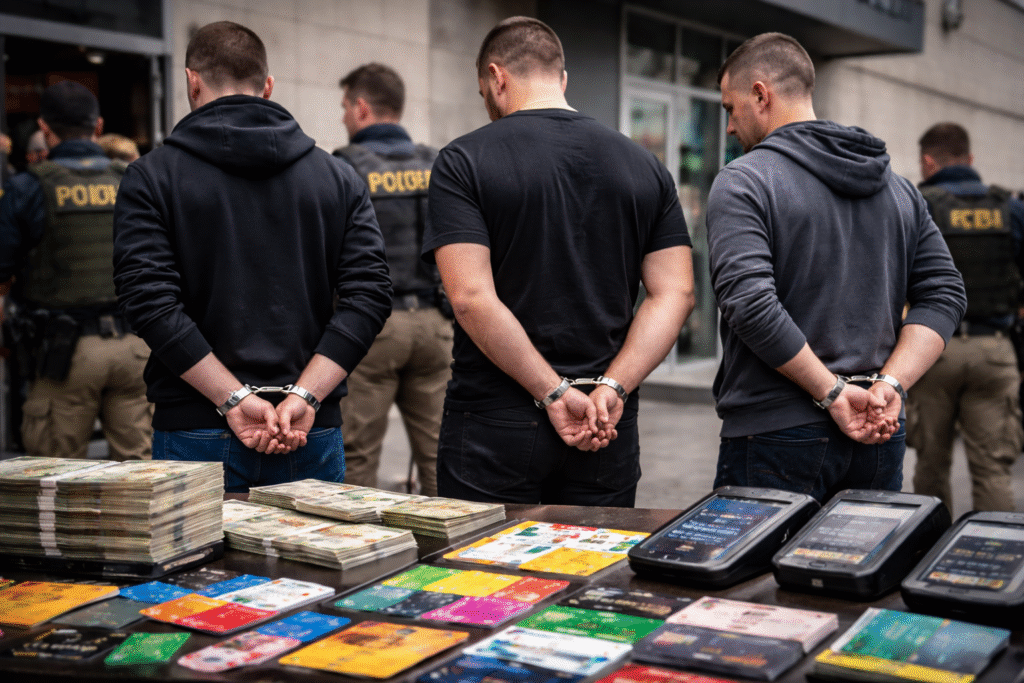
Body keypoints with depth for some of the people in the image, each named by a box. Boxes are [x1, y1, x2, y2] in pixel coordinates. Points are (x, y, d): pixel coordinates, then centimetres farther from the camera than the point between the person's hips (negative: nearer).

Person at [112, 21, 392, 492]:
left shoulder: (150, 178, 1)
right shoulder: (339, 178, 7)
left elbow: (150, 301, -12)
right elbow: (369, 296, -4)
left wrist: (235, 399, -13)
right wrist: (304, 396, -10)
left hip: (196, 435, -2)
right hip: (313, 436, 2)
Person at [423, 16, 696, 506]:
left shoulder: (463, 162, -5)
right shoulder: (645, 166, 8)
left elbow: (471, 297, -16)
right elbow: (675, 294, 0)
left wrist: (554, 392, -14)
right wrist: (612, 387, -8)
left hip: (493, 429, -3)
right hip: (607, 433, 4)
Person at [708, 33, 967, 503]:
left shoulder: (742, 183, -8)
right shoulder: (897, 186, 13)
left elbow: (750, 305, -20)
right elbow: (944, 294, 6)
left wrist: (833, 391, -14)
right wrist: (890, 383, -4)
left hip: (777, 436, -6)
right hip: (879, 439, 6)